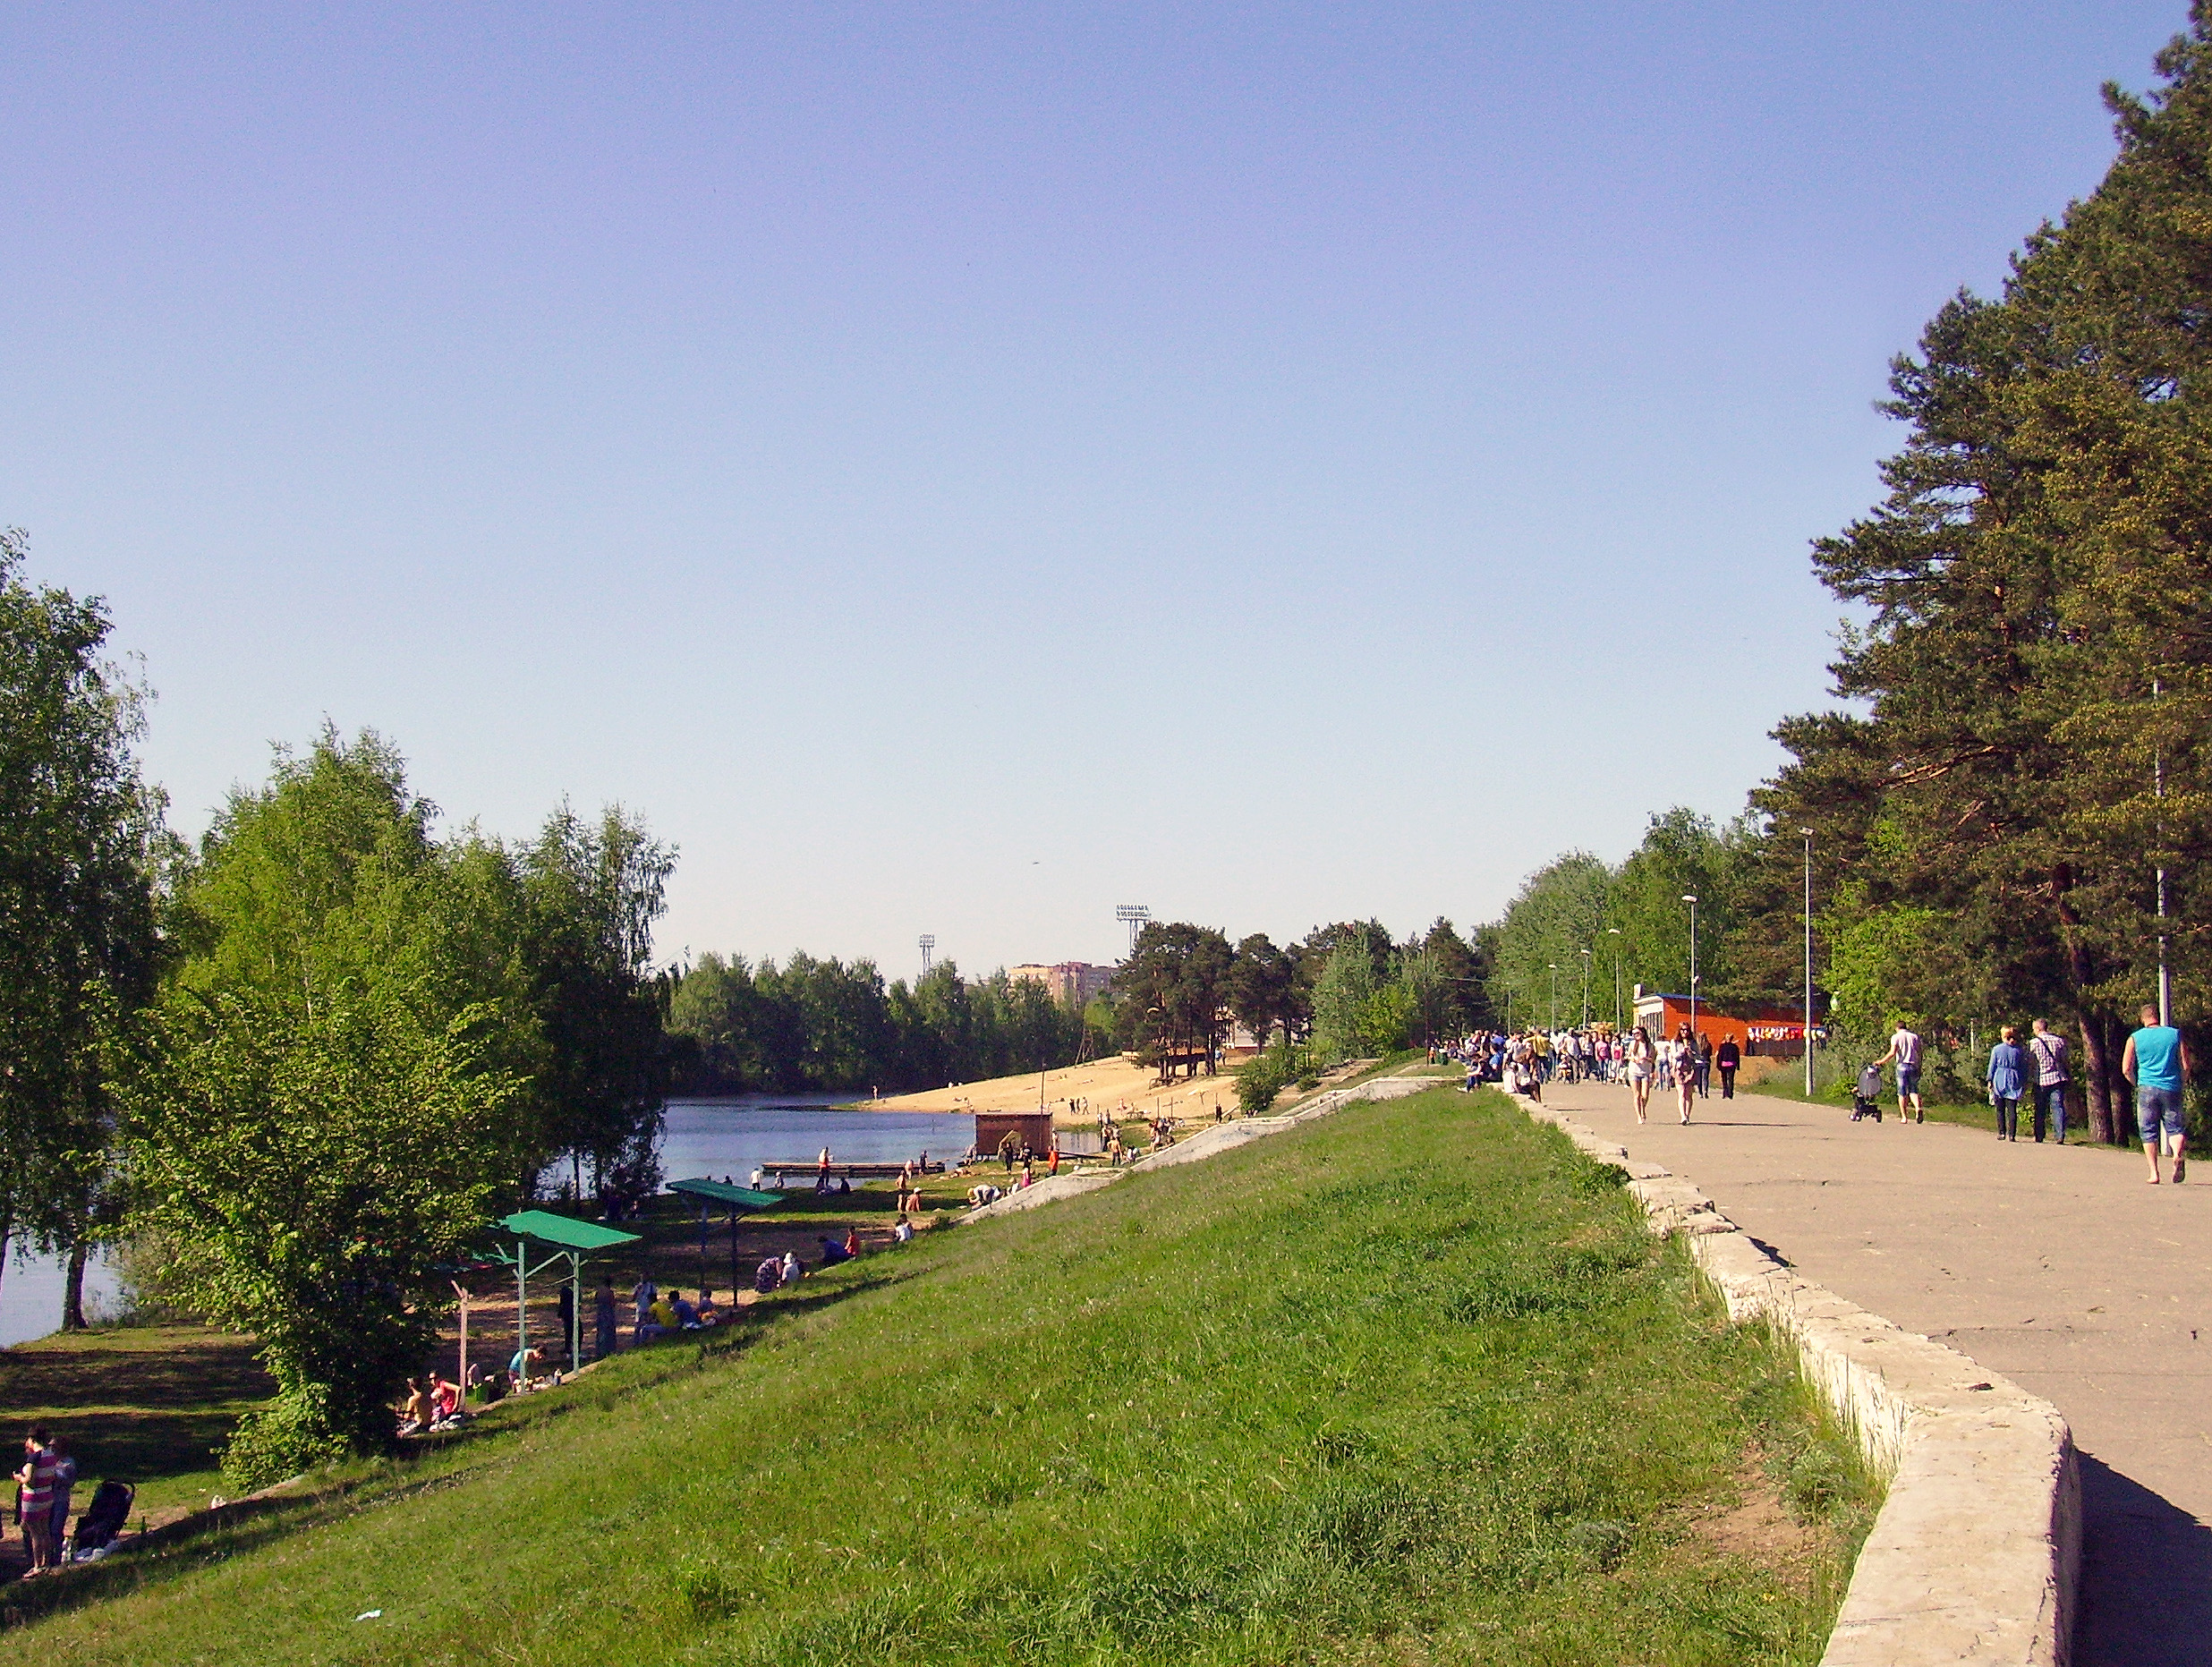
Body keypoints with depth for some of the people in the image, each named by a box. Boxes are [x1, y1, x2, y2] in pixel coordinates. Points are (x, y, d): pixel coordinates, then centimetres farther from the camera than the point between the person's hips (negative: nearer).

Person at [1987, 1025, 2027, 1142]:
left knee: (2000, 1110, 7)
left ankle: (2001, 1133, 3)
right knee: (2012, 1110, 1)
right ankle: (2012, 1135, -4)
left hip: (2000, 1081, -1)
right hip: (2014, 1082, 1)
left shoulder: (1997, 1049, -2)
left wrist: (1990, 1080, 8)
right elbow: (2024, 1068, 6)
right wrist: (2025, 1083, 13)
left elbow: (1992, 1066, 1)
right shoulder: (2019, 1050, 2)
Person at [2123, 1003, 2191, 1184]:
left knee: (2149, 1132, 7)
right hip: (2172, 1089, 1)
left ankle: (2154, 1173, 1)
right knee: (2174, 1127, 8)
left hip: (2147, 1088, -1)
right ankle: (2178, 1153, -23)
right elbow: (2186, 1066, 3)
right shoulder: (2175, 1034, 5)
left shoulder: (2135, 1038, 2)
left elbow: (2126, 1070, 0)